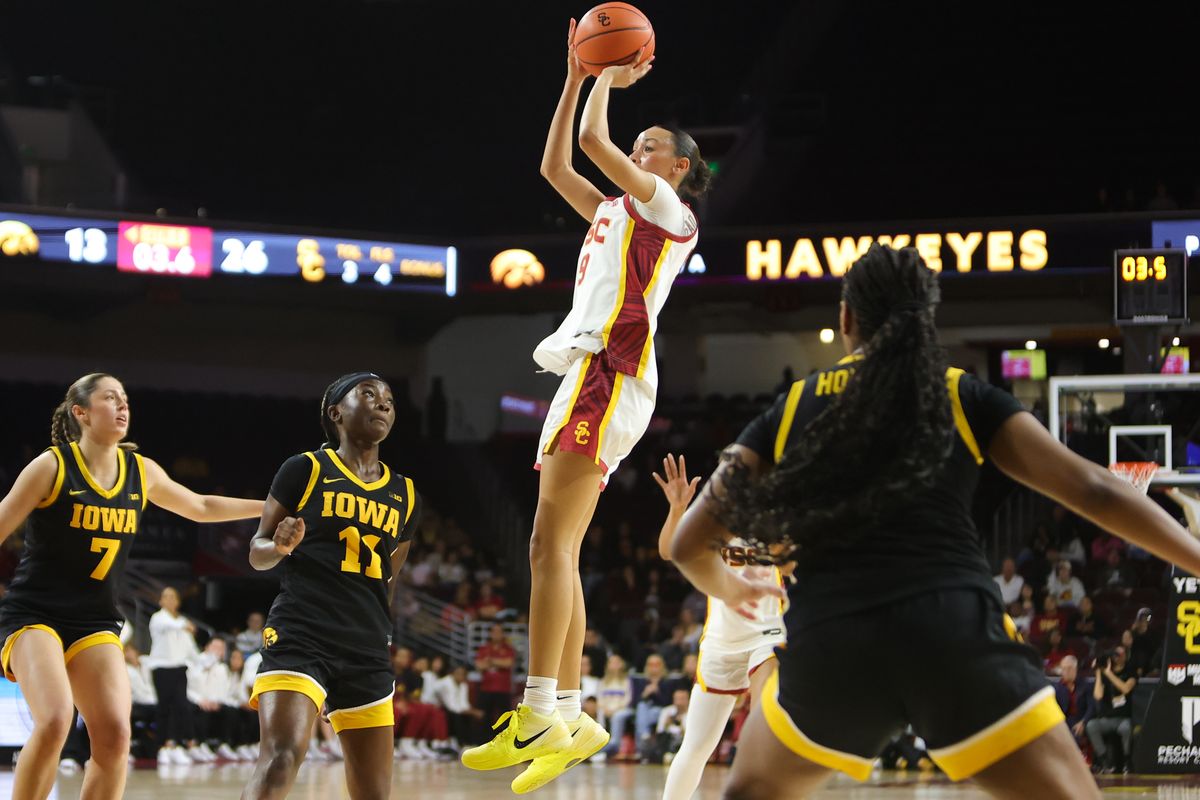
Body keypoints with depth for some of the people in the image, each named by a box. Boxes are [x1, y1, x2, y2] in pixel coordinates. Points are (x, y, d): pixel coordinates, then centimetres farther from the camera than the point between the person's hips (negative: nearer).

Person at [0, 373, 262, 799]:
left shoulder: (141, 471, 6)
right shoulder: (52, 466, -9)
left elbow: (201, 507, 23)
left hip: (94, 622, 5)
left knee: (114, 736, -12)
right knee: (54, 721, -27)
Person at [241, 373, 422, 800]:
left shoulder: (405, 495, 16)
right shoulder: (306, 470, 2)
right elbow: (257, 553, 5)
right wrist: (281, 546, -16)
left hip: (368, 652, 5)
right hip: (299, 636, -5)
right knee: (281, 759, -27)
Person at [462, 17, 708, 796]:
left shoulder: (668, 209, 2)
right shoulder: (616, 211, 26)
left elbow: (593, 140, -7)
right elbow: (554, 164, 29)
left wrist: (613, 75, 10)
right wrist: (579, 76, 27)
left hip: (611, 372, -10)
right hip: (589, 372, 10)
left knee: (551, 540, -19)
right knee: (557, 549, 5)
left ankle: (538, 714, -26)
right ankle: (573, 716, 5)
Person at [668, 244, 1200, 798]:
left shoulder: (791, 410, 17)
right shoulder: (963, 397, 13)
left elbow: (689, 544, 19)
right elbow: (1092, 489, 5)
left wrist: (732, 591, 41)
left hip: (827, 644, 2)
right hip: (954, 633, -2)